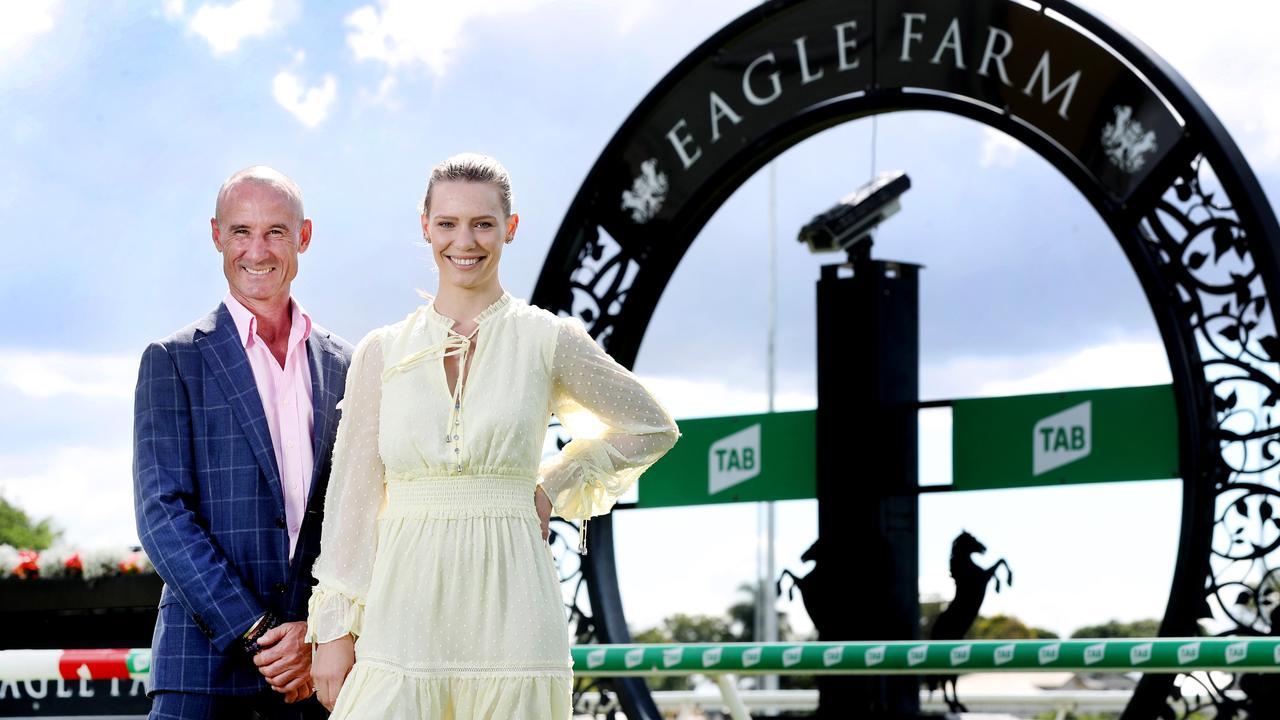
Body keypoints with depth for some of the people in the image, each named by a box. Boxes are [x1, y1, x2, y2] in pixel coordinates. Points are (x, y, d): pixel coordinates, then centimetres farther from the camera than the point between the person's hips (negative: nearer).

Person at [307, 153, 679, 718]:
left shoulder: (547, 341, 4)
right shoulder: (382, 352, 8)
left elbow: (653, 428, 17)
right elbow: (353, 497, 8)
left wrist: (553, 486, 8)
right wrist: (335, 629, 4)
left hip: (510, 606, -1)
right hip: (405, 603, 1)